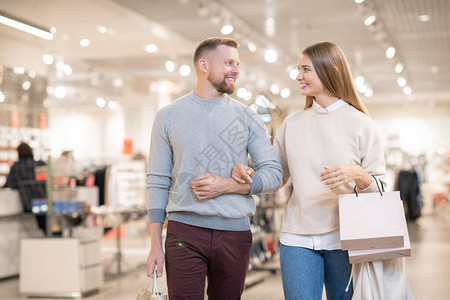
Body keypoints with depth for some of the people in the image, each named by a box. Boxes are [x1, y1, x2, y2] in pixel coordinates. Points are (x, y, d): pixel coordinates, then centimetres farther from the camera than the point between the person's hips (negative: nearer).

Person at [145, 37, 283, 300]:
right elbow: (157, 182, 5)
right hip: (184, 231, -1)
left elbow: (274, 173, 6)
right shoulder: (169, 116, 6)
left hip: (235, 231, 2)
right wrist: (156, 244, 0)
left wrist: (227, 185, -10)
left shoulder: (246, 117, 9)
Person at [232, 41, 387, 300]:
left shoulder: (360, 123, 0)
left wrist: (356, 175, -21)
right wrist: (248, 174, -1)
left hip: (344, 238, -2)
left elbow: (381, 187, -1)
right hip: (298, 238, 2)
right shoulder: (292, 124, 11)